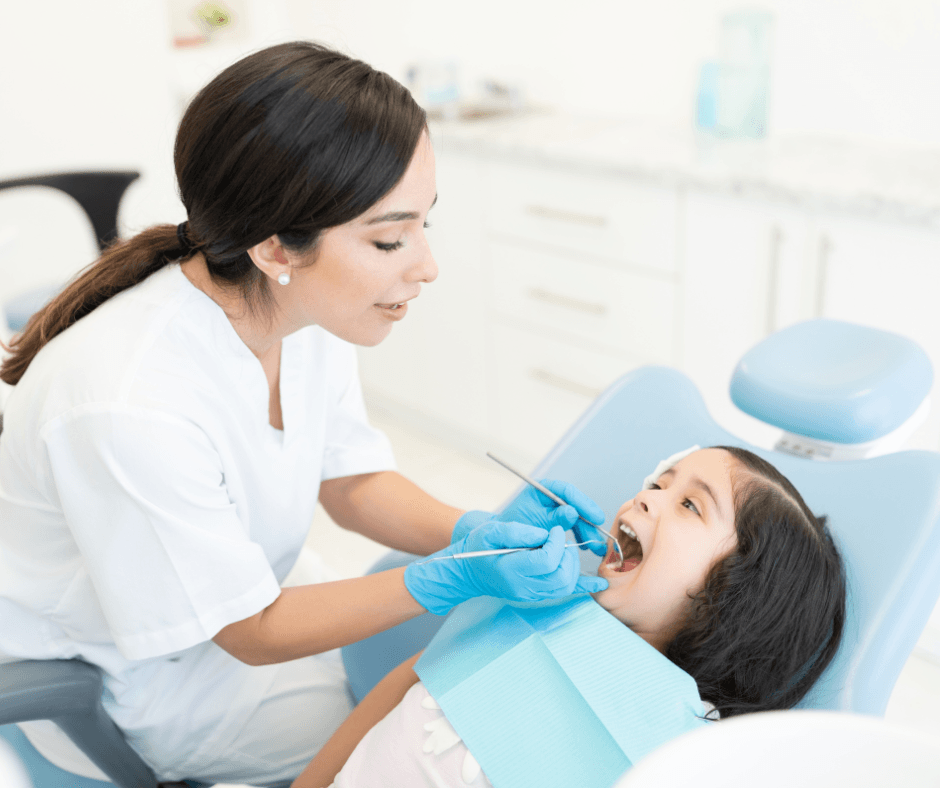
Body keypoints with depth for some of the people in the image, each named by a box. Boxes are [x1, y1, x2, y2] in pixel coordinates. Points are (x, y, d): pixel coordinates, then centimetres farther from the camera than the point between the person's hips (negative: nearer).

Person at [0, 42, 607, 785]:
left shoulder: (305, 307, -18)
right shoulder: (129, 410, -39)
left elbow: (352, 482, -3)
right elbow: (250, 632, -26)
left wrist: (476, 533, -20)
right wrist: (453, 580, -35)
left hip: (235, 592, 6)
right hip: (117, 682, -6)